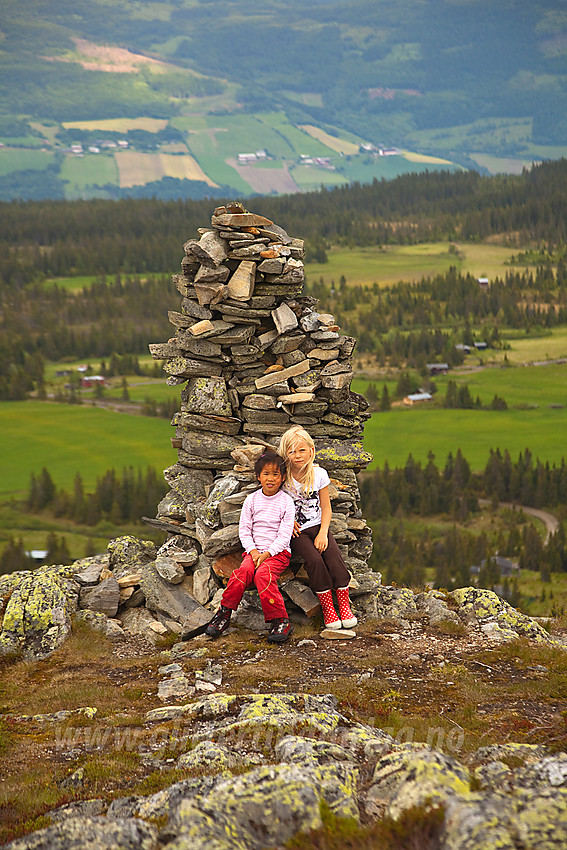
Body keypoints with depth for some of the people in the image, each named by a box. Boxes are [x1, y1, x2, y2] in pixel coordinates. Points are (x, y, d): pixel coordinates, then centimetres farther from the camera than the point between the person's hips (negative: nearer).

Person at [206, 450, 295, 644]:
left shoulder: (286, 502, -1)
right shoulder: (252, 500, 8)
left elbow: (284, 535, -5)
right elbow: (244, 530, 7)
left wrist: (267, 553, -17)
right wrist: (252, 551, -9)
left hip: (278, 552, -3)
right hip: (254, 550, 3)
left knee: (263, 573, -32)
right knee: (243, 571, -29)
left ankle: (280, 621, -29)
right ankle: (224, 613, -21)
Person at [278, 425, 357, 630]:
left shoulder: (319, 474, -1)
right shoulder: (282, 476, -6)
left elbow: (326, 507, 5)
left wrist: (323, 533, -9)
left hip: (317, 526, 2)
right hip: (296, 531, -2)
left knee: (334, 557, -24)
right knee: (314, 560, -27)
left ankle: (344, 605, -15)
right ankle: (327, 608, -18)